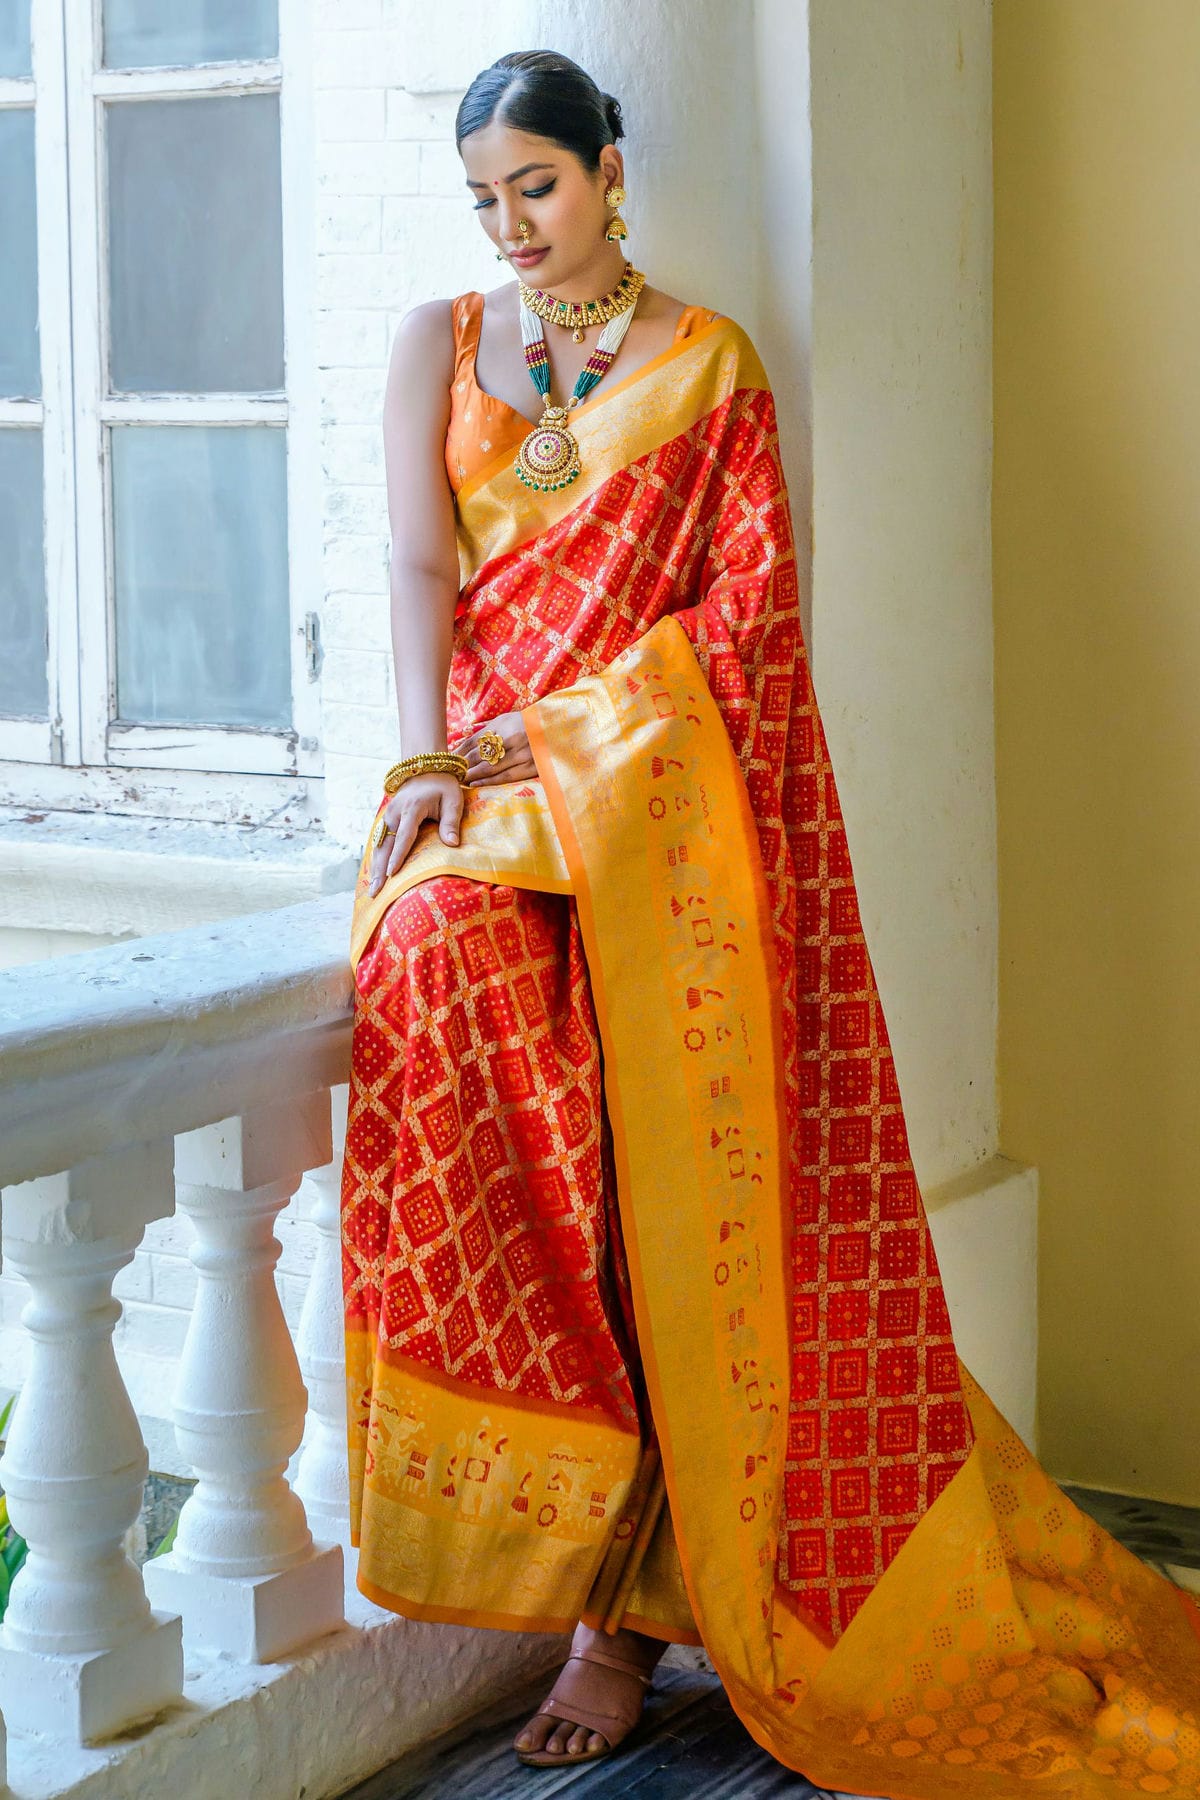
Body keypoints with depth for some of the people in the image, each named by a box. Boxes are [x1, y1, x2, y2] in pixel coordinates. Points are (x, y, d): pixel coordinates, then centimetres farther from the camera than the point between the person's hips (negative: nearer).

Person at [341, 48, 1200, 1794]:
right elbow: (418, 566, 4)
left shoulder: (709, 364, 10)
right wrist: (431, 763, -11)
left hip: (651, 789, -1)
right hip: (484, 782, 1)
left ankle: (629, 1594, -11)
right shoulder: (438, 342, 16)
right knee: (441, 953, -28)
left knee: (658, 1178, -17)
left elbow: (743, 610, 1)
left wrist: (559, 729, -10)